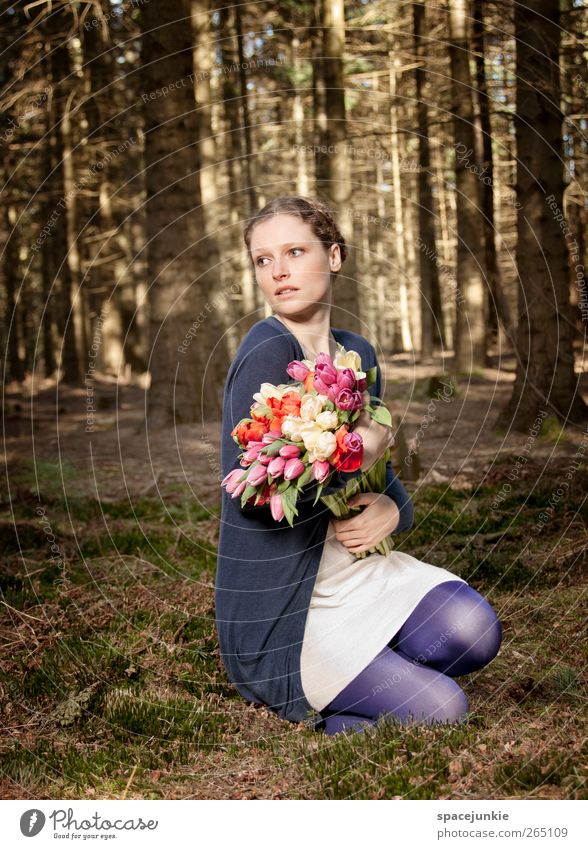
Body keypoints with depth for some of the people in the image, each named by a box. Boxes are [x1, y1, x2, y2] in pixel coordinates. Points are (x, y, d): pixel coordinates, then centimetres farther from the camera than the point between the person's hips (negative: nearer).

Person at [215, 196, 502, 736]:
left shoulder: (357, 352, 8)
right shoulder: (267, 353, -16)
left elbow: (382, 479, 14)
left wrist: (392, 511, -11)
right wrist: (355, 452, -17)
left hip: (357, 567, 7)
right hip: (279, 607, -7)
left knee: (474, 629, -17)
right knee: (440, 711, -16)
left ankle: (342, 682, 7)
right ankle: (291, 692, 8)